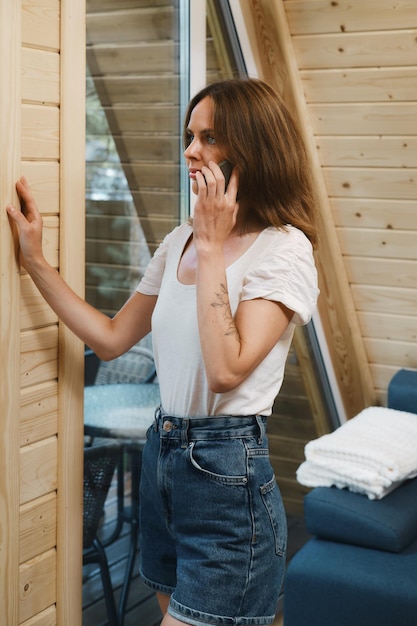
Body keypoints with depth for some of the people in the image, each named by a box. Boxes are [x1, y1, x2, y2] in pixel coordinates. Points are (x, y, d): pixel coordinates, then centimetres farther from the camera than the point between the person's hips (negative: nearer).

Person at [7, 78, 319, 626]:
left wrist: (213, 248, -20)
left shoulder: (283, 249, -14)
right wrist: (36, 260, 7)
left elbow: (226, 370, -25)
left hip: (227, 473, -7)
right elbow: (111, 339, 11)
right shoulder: (180, 241, 8)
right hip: (163, 454, 7)